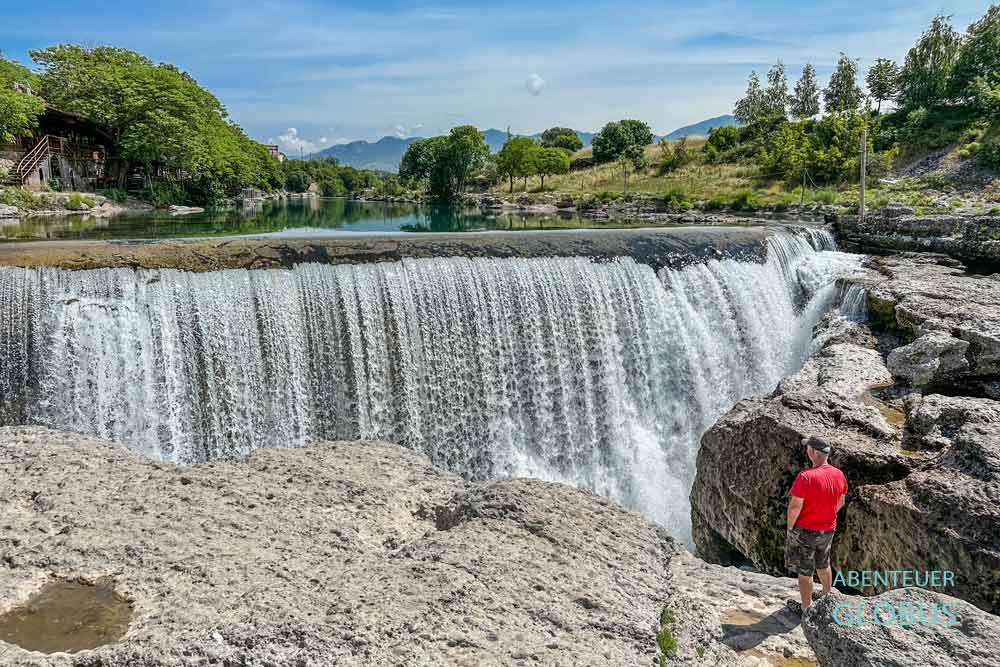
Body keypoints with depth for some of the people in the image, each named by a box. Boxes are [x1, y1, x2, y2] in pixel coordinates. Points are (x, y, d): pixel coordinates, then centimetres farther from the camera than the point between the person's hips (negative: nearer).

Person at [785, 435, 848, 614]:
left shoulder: (806, 477, -29)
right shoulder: (839, 475, -7)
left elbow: (795, 507, -24)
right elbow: (840, 502, 7)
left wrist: (790, 527, -8)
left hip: (805, 531, -6)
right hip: (828, 530, 6)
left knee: (805, 571, 11)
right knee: (823, 565, 29)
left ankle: (806, 608, 25)